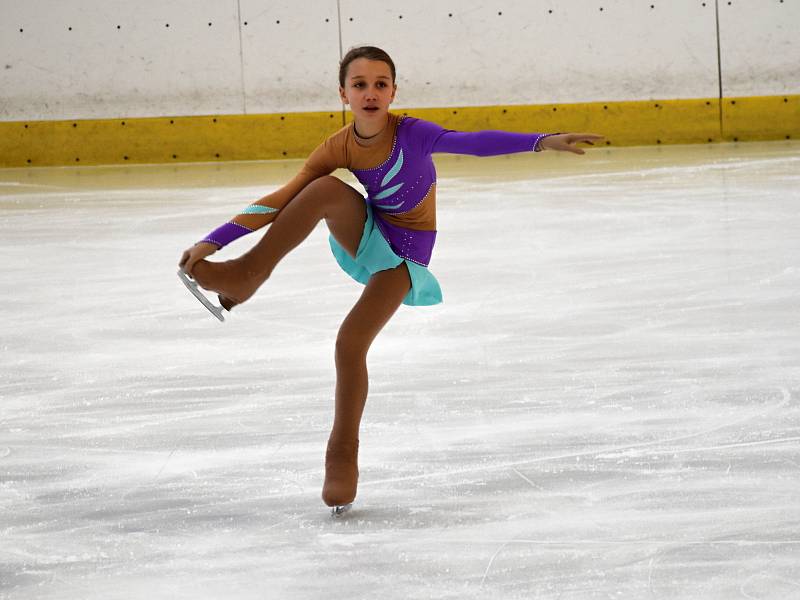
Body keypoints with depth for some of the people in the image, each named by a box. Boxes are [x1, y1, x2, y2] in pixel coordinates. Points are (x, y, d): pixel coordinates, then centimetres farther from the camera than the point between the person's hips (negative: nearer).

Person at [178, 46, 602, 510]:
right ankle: (248, 275, -21)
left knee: (352, 342, -19)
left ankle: (343, 455, -1)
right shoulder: (339, 149, -10)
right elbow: (282, 201, -8)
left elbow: (473, 142, -34)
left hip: (403, 258, -3)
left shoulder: (411, 133, -20)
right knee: (326, 189, -27)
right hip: (366, 238, 3)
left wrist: (543, 141, -50)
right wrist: (212, 242, -14)